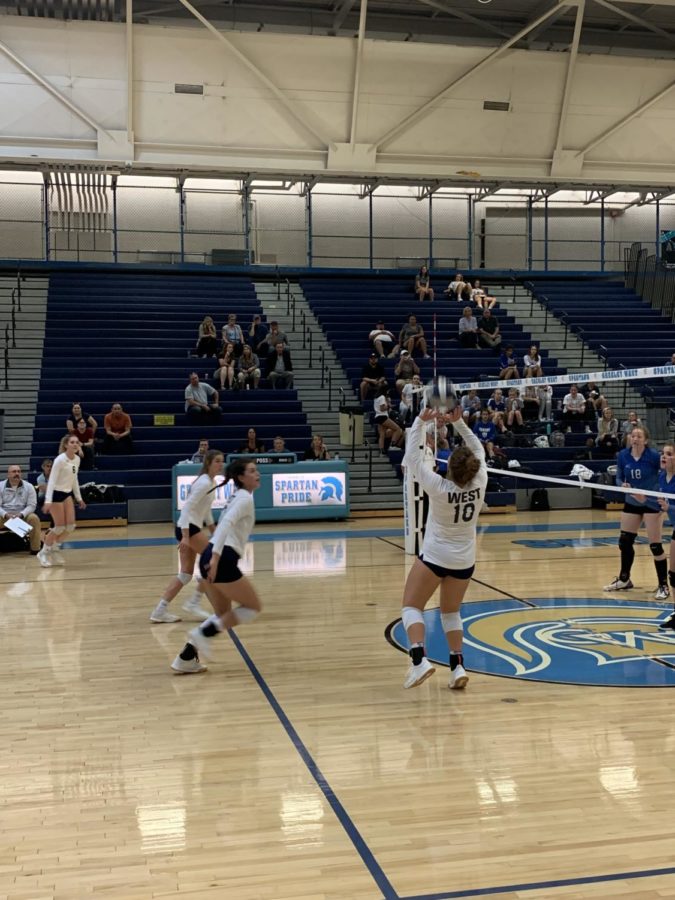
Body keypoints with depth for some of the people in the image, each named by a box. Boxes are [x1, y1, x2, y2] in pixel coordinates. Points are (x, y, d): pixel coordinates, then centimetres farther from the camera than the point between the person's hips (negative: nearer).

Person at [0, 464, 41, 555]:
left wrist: (21, 514, -22)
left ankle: (35, 549, -19)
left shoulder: (28, 486, 1)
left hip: (23, 516, 0)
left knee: (34, 518, -30)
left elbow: (32, 505, -4)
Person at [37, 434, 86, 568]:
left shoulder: (77, 459, 2)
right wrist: (48, 501, -31)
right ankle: (44, 553, 13)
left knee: (70, 526, 3)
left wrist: (79, 498, 16)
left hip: (67, 494, 7)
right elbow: (51, 480, -24)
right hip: (56, 494, -7)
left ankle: (54, 549, 23)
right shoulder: (60, 460, -21)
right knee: (60, 527, -5)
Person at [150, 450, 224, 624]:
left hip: (192, 528, 9)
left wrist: (214, 532, 25)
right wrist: (185, 537, -29)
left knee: (186, 573, 8)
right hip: (188, 528, -9)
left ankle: (160, 610, 8)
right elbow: (187, 508, -22)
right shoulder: (204, 483, -16)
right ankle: (194, 602, -2)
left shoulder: (212, 482, 13)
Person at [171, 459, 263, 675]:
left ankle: (186, 659, 14)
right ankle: (205, 633, -5)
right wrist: (216, 556, -32)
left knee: (224, 615, 18)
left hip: (211, 558, 9)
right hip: (221, 560, -9)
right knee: (254, 607, 4)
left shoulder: (238, 497, 23)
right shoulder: (245, 498, -6)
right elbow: (226, 523, -22)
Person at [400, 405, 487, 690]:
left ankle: (419, 660, -17)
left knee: (411, 606, 5)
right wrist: (458, 422, -1)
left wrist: (421, 421, -11)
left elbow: (413, 457, -15)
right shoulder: (479, 484, -14)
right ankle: (457, 665, 8)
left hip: (435, 556, -4)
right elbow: (478, 450, 3)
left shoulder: (439, 488, -23)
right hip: (464, 560, 4)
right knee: (451, 612, 20)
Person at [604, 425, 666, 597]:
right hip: (631, 503, 5)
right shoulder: (623, 456, -7)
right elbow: (619, 478, 5)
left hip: (651, 504, -5)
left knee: (655, 546, -6)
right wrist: (623, 485, -17)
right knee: (625, 542, 11)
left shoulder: (654, 456, -18)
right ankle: (624, 580, 31)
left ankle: (663, 586, 8)